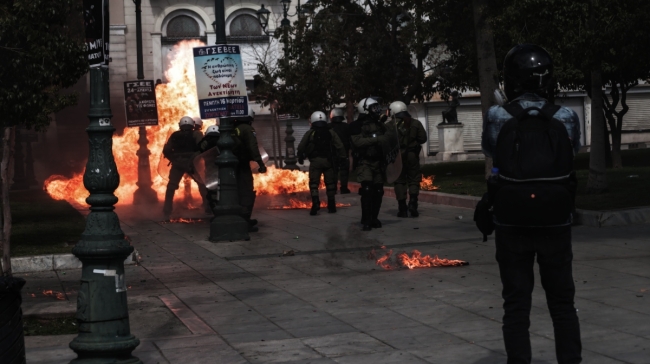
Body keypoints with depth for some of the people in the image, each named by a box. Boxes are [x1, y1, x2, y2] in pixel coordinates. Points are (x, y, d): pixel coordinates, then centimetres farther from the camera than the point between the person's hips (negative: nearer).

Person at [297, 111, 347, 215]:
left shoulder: (309, 133, 3)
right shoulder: (331, 133, 8)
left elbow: (301, 147, 1)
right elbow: (339, 146, 3)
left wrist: (300, 158, 15)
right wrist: (342, 157, 10)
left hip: (315, 161, -2)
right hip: (328, 160, 2)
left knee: (314, 183, -1)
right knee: (330, 182, 11)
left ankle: (315, 203, -18)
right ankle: (331, 205, 12)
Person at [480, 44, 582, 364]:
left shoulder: (497, 117, -10)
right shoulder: (565, 118, -7)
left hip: (512, 224, -1)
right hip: (555, 222, 1)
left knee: (516, 304, 8)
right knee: (562, 302, 14)